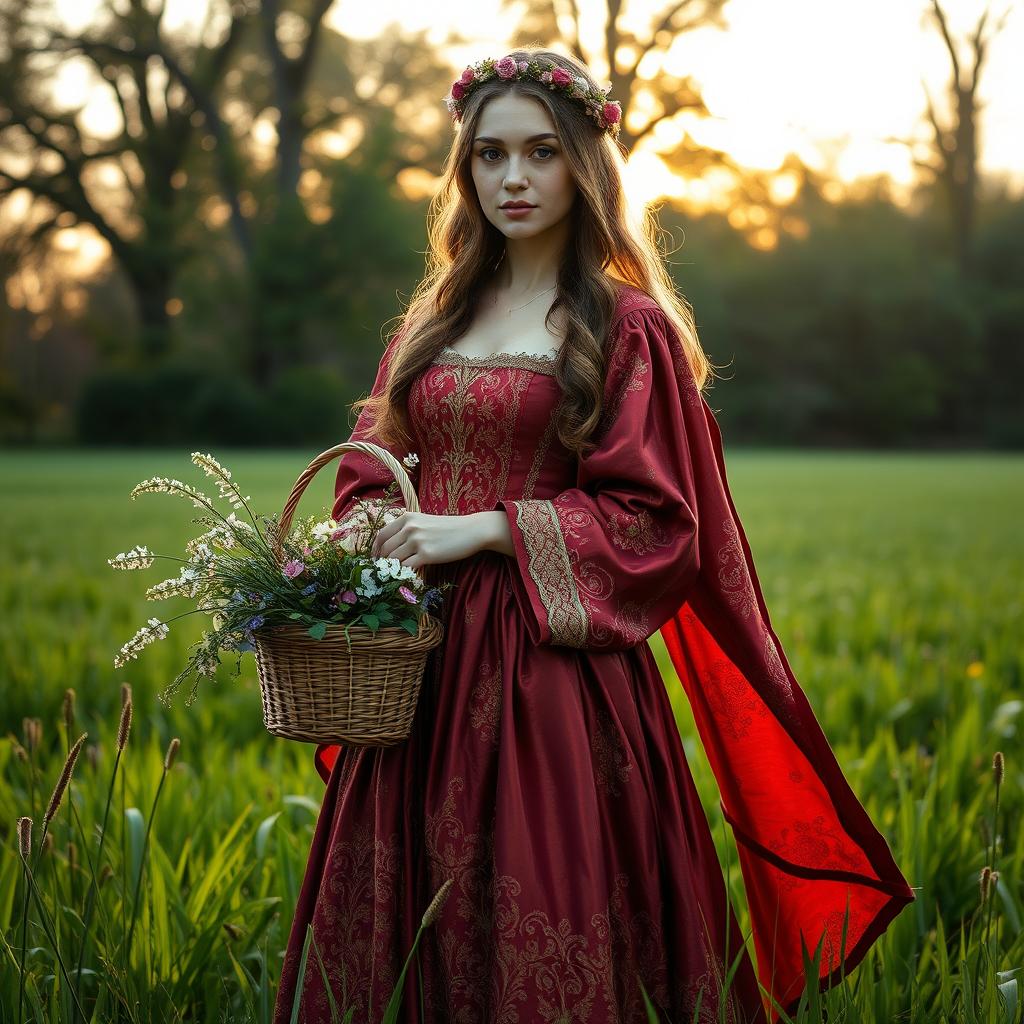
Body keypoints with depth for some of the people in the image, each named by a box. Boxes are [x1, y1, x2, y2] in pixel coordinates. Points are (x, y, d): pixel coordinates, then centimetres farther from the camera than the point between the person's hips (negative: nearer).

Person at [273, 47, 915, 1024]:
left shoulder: (627, 327, -2)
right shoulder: (436, 320, 15)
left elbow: (653, 517, -7)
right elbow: (370, 471, 18)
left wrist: (482, 528, -15)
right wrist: (362, 546, -5)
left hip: (554, 661, -5)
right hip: (421, 661, 5)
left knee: (544, 928, -3)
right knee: (400, 931, 9)